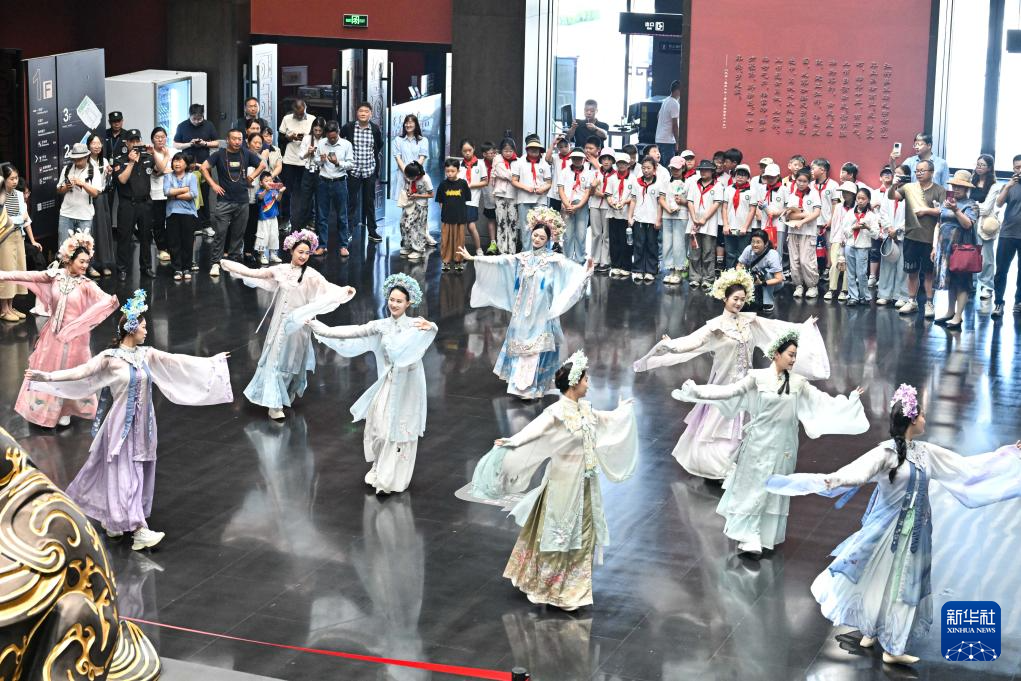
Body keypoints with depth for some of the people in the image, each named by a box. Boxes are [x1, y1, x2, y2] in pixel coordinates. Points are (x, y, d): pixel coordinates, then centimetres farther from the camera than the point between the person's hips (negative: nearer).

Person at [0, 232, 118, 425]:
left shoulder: (86, 284, -17)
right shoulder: (55, 275, -8)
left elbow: (103, 298, -31)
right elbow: (29, 276, -4)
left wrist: (112, 302, -53)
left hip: (74, 334, -3)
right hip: (53, 332, 3)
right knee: (47, 369, 16)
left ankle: (65, 411, 29)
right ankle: (43, 407, 35)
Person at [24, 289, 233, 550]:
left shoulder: (147, 354, 4)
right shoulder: (110, 357, -13)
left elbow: (178, 361, 12)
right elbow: (82, 370, -20)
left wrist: (211, 361, 17)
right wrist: (47, 377, -32)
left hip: (142, 423, 6)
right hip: (122, 423, -6)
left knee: (138, 472, 11)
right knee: (125, 475, -5)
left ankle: (112, 519, 28)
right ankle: (139, 530, -10)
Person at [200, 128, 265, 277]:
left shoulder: (246, 154, 6)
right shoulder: (220, 154, -1)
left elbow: (262, 164, 18)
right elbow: (204, 167, -2)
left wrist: (252, 176, 7)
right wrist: (213, 184, -6)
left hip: (243, 201, 3)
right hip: (224, 201, -3)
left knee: (238, 234, 8)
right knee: (220, 233, -7)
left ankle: (235, 261, 17)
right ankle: (215, 263, -5)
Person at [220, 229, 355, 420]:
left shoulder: (310, 275, -10)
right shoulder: (280, 270, -1)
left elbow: (327, 287, -21)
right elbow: (254, 274, 6)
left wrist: (344, 291, -39)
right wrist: (230, 265, 10)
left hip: (297, 324, -2)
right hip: (279, 323, 2)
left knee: (292, 360, 10)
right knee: (275, 359, 1)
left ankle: (288, 395, 31)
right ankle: (274, 404, 2)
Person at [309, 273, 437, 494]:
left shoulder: (415, 324, -9)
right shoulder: (381, 326, 1)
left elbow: (431, 330, -28)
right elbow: (352, 332, -1)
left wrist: (430, 326, -51)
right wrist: (319, 327, -6)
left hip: (408, 384, -4)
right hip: (388, 383, 4)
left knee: (401, 429, 3)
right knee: (379, 425, 7)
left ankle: (391, 479, 11)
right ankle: (380, 470, 27)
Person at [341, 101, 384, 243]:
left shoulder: (375, 129, -1)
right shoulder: (348, 127, -7)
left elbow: (379, 145, 18)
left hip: (370, 171, 2)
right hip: (353, 170, -2)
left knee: (370, 201, 8)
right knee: (352, 201, 2)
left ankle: (372, 231, 15)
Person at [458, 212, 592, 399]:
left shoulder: (554, 260, -7)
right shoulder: (522, 258, 6)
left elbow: (572, 268, -22)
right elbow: (499, 261, 5)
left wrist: (585, 271, -42)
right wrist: (473, 258, 2)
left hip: (541, 313, -5)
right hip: (522, 312, 5)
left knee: (537, 347, -3)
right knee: (520, 343, 11)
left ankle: (534, 387, 4)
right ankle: (519, 383, 23)